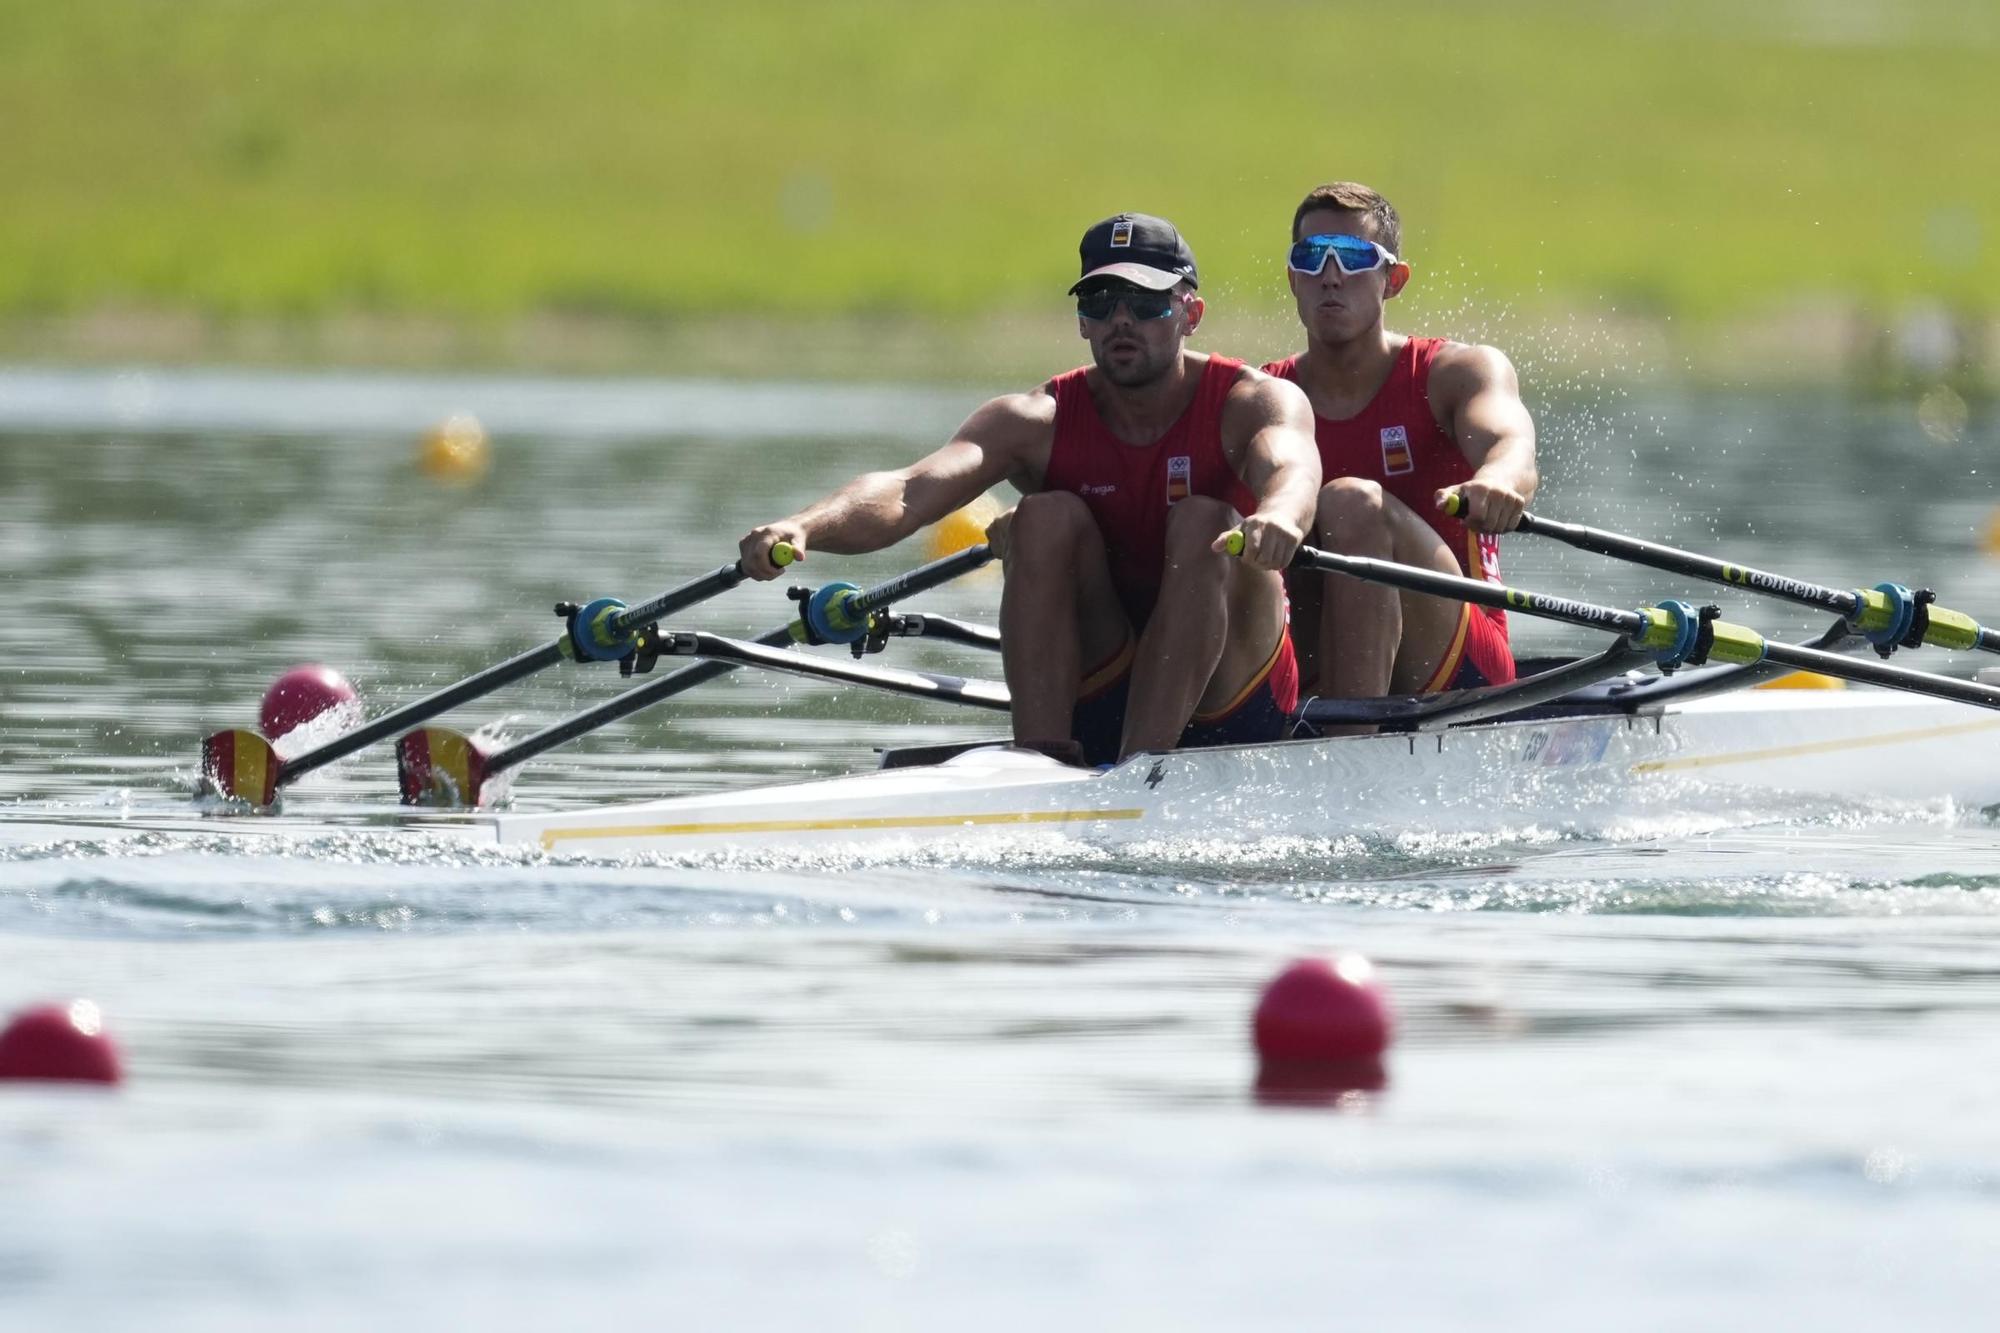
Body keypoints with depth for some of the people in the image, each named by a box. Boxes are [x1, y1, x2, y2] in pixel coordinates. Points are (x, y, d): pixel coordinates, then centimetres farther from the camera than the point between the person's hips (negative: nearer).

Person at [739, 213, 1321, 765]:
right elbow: (910, 490, -23)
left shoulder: (1252, 401, -9)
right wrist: (805, 526, -45)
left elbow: (1291, 468, -34)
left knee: (1204, 522, -25)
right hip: (1090, 706, 2)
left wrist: (1278, 517, -61)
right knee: (1049, 518, -19)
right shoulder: (1039, 422, -5)